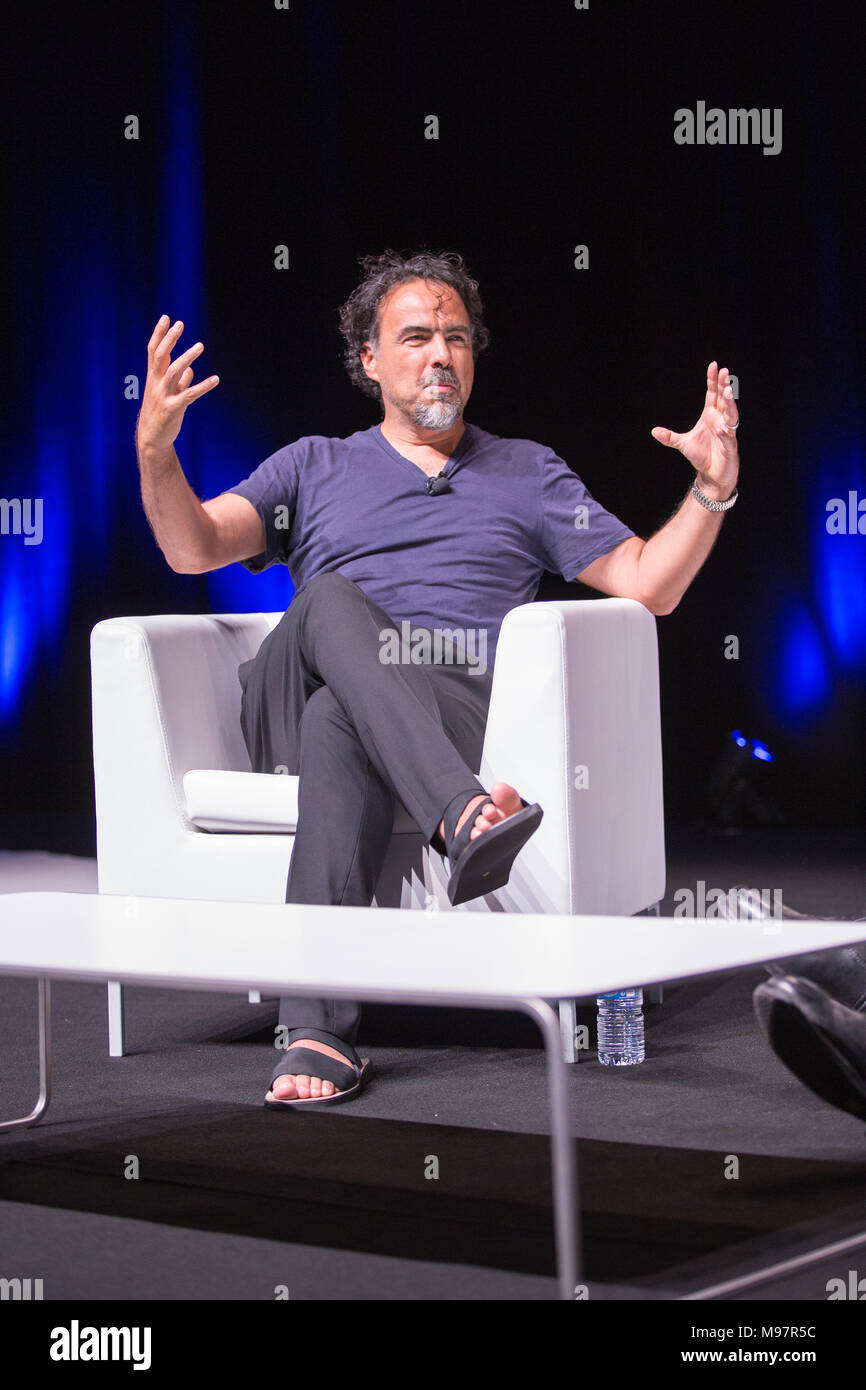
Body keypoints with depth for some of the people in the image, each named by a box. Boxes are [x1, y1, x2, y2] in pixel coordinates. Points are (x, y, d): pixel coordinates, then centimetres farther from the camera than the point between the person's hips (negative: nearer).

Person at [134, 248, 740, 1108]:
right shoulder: (314, 467, 26)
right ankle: (463, 818, -57)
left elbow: (649, 583, 19)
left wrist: (713, 488, 1)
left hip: (463, 710, -1)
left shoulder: (526, 471, 27)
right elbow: (194, 548, 9)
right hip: (295, 704, 1)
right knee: (333, 597, -35)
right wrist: (155, 450, -11)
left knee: (341, 720, -38)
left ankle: (317, 1028, -52)